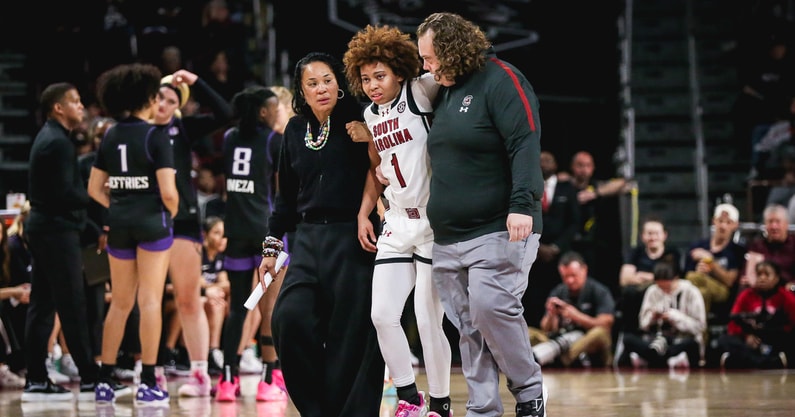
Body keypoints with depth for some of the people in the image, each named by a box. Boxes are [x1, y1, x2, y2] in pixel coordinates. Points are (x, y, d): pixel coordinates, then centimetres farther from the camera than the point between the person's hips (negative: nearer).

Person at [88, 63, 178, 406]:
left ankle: (105, 381, 13)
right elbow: (168, 191, -15)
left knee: (119, 303, 13)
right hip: (153, 223, -5)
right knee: (150, 301, -1)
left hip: (119, 224, 5)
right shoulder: (156, 136, -11)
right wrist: (171, 212, 4)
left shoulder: (110, 137, 6)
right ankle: (148, 384, -2)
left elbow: (95, 188, 9)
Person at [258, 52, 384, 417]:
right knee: (289, 317, -14)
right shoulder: (296, 130, 12)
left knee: (352, 334, -5)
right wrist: (272, 245, 20)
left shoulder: (356, 122, -1)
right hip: (308, 239, 4)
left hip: (351, 239, -4)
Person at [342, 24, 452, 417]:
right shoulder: (370, 115, 11)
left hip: (433, 222, -6)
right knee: (382, 314, 0)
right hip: (397, 223, 6)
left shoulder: (420, 94, -9)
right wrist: (364, 212, 14)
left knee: (428, 320, -6)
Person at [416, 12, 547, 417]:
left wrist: (522, 204, -27)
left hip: (499, 231, -8)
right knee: (468, 327, 4)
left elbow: (525, 144, -17)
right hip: (448, 239, 8)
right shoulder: (444, 92, 17)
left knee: (491, 309, -19)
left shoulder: (500, 80, -8)